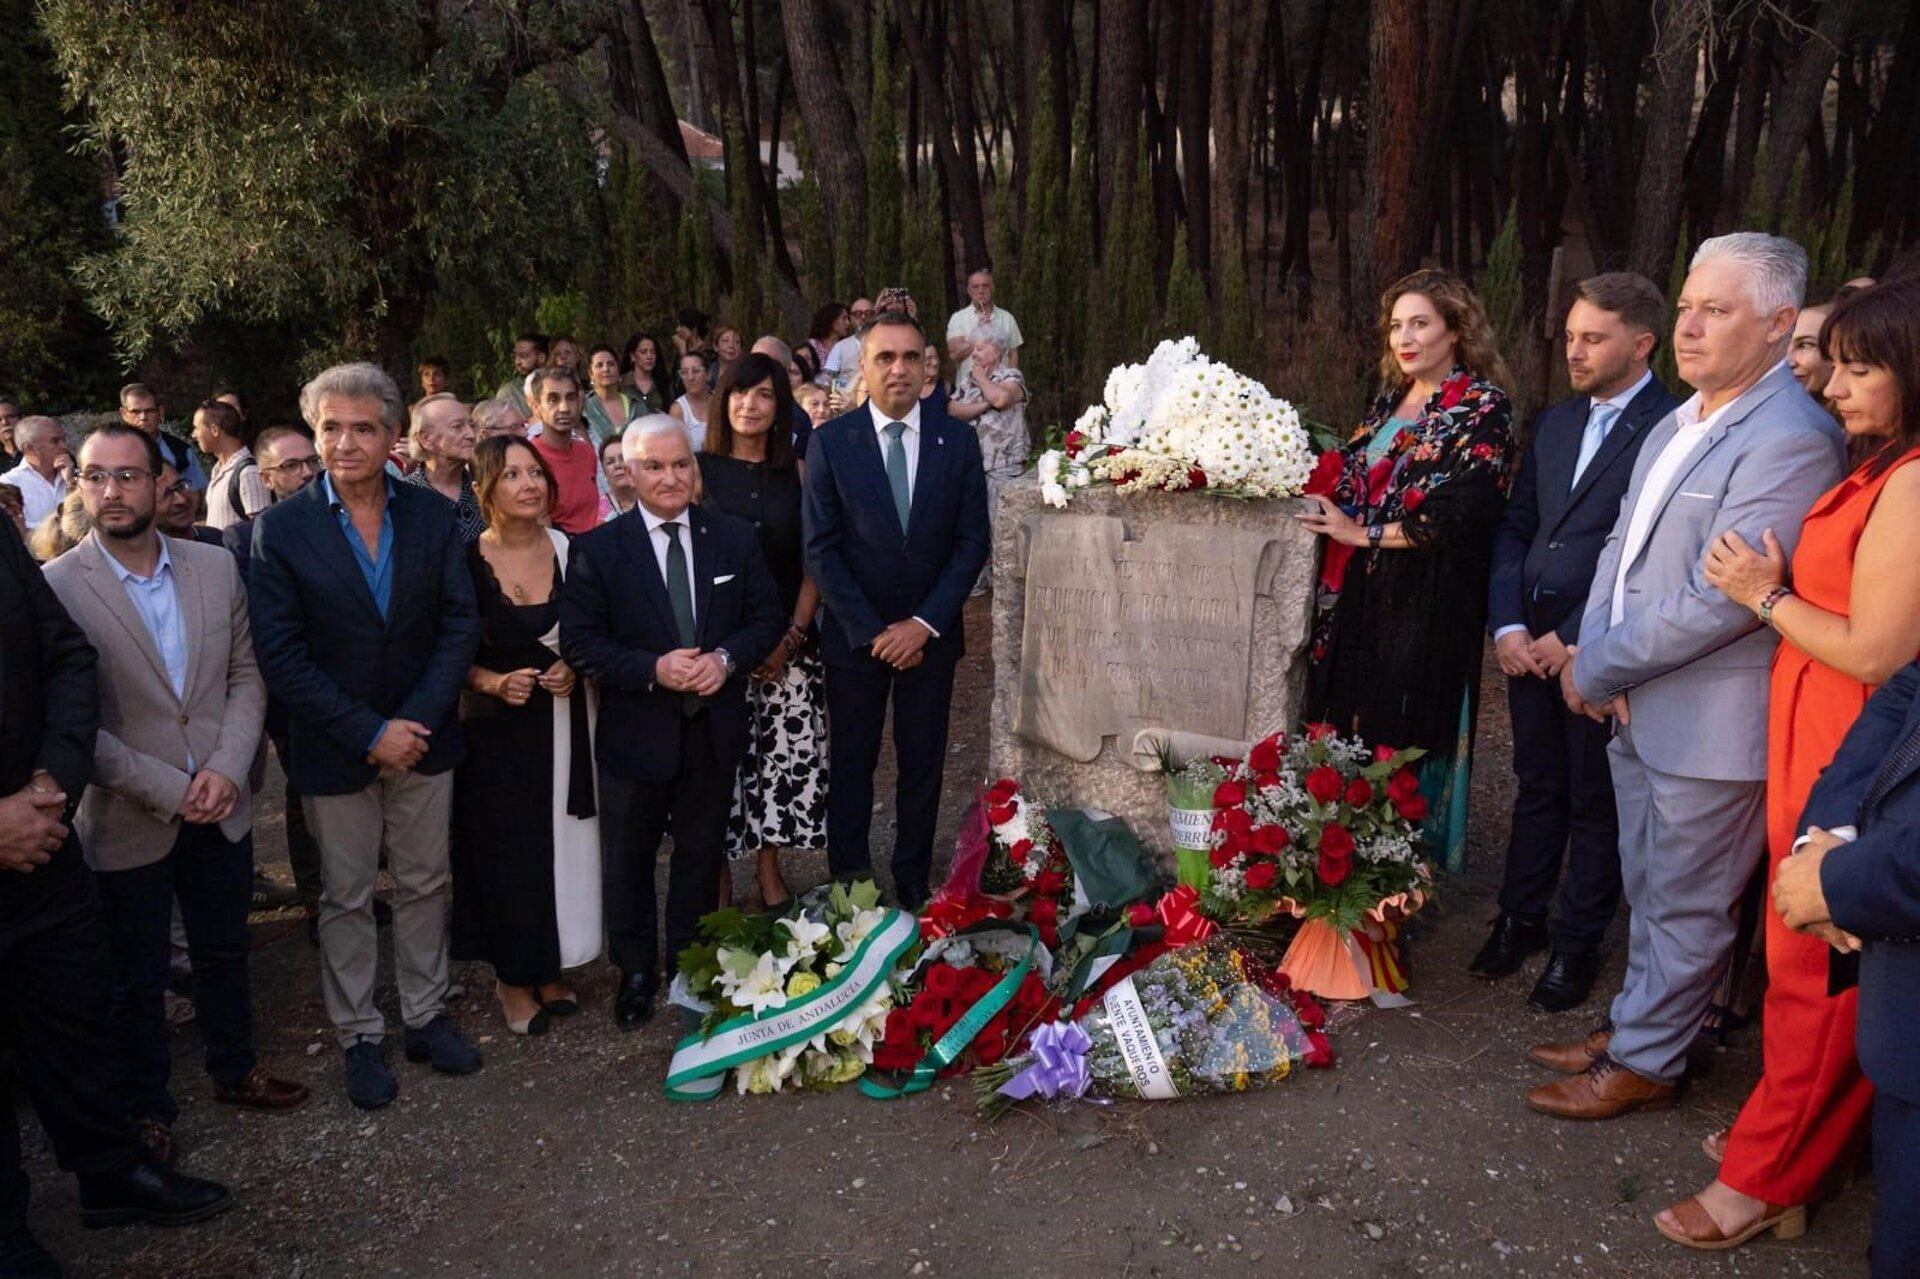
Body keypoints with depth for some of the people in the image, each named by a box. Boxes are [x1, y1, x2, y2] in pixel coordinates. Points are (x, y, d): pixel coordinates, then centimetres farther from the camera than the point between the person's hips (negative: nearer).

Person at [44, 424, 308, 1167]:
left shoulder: (216, 568, -1)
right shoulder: (55, 588, -14)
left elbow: (247, 675, 2)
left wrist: (226, 770, -12)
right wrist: (169, 791, -17)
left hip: (220, 808, 4)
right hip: (128, 821, -3)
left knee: (224, 951, 20)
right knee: (137, 974, 14)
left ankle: (233, 1069, 41)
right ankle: (146, 1105, 33)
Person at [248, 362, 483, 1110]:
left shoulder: (432, 517, -2)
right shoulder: (280, 529, -9)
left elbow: (460, 625, -3)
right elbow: (280, 655, -12)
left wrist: (418, 721, -14)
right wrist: (369, 734, -17)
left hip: (422, 738, 2)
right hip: (334, 750, -2)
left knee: (424, 885, 14)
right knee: (346, 899, 11)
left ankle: (425, 1016, 31)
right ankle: (359, 1037, 27)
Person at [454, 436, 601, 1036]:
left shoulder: (571, 551, 0)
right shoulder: (465, 562, -9)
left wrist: (575, 668, -9)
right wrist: (492, 681, -18)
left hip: (565, 722, 3)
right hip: (496, 728, -3)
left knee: (563, 846, 8)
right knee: (507, 852, 4)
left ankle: (548, 969, 25)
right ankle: (512, 978, 22)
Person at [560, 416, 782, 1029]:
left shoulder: (735, 536, 0)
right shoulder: (598, 548, -8)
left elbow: (766, 619, 3)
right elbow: (580, 643, -10)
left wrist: (726, 658, -17)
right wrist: (653, 669, -23)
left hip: (714, 730, 2)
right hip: (636, 733, -2)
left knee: (701, 852, 16)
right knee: (628, 858, 12)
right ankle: (636, 971, 32)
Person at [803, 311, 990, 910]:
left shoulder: (958, 440, -1)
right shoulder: (829, 442, -6)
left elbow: (972, 540, -2)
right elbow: (820, 549, -7)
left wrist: (924, 624, -11)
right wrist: (872, 631, -12)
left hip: (930, 633, 1)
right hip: (854, 632, -1)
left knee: (923, 766, 11)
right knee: (850, 766, 8)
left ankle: (914, 886, 25)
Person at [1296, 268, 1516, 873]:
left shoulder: (1483, 406, -7)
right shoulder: (1390, 401, 15)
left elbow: (1464, 512, -18)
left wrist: (1364, 533, -13)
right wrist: (1324, 491, 4)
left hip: (1428, 601, -7)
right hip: (1362, 594, 7)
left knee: (1404, 732, -1)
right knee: (1352, 721, 7)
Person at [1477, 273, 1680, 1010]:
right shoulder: (1554, 422, 11)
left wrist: (1575, 640, -15)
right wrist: (1507, 625, -1)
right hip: (1528, 642, 6)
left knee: (1595, 804, 9)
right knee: (1537, 789, 18)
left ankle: (1578, 946, 23)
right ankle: (1521, 920, 31)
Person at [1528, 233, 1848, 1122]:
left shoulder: (1789, 440, -20)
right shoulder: (1678, 424, 10)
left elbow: (1719, 602, -24)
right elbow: (1623, 541, 13)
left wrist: (1598, 667, -14)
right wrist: (1596, 652, -4)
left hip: (1711, 723, -8)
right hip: (1637, 707, 8)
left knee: (1684, 905, 8)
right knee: (1650, 889, 22)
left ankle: (1642, 1062, 23)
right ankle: (1637, 1023, 38)